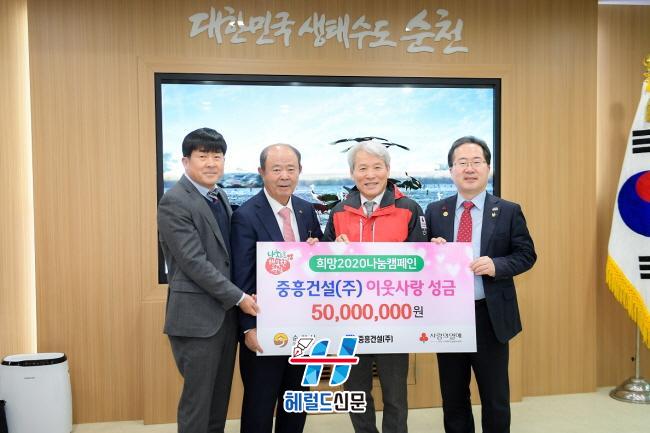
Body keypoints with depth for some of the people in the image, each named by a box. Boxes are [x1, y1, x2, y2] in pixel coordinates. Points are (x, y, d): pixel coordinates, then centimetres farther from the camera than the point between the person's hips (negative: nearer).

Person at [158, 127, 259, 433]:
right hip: (197, 317, -7)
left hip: (226, 313, 8)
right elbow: (194, 262, -19)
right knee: (198, 400, 3)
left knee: (220, 398, 16)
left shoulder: (220, 197, 12)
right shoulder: (174, 202, -13)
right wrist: (239, 297, -15)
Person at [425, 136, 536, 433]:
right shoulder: (434, 212, 4)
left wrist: (496, 265, -18)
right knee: (452, 397, 16)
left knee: (496, 397, 12)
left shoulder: (509, 211, -1)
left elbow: (526, 255, -1)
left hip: (490, 315, -1)